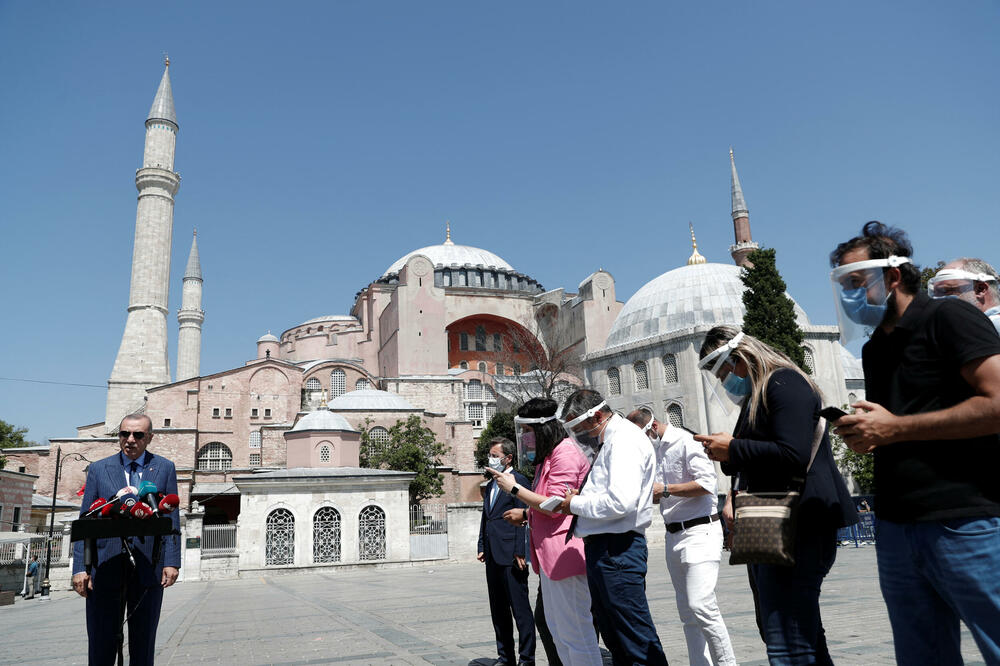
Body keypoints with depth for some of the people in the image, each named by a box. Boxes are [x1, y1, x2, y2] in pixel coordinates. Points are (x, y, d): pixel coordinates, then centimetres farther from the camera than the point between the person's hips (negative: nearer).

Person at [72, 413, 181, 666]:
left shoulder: (165, 468, 6)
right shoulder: (98, 469, 7)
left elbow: (172, 519, 3)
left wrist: (172, 561, -6)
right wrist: (80, 567, -4)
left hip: (148, 568, 0)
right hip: (105, 568, 0)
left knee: (143, 646, 9)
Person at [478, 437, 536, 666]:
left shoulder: (518, 480, -7)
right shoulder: (491, 485, 19)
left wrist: (520, 552, -17)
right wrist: (482, 548, 13)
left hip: (511, 555, -9)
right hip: (493, 557, 9)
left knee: (520, 608, -2)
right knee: (498, 610, 13)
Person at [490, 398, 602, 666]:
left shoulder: (565, 453, -14)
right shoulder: (546, 457, 20)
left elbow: (555, 505, -19)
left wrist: (514, 488, -12)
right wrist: (526, 513, 22)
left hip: (565, 552, -11)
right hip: (549, 555, 11)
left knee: (575, 632, -5)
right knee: (557, 631, 16)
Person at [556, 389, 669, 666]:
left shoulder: (625, 438, -13)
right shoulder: (608, 442, 19)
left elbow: (620, 502, -25)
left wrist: (575, 504, -12)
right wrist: (582, 496, 9)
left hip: (616, 549, -11)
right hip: (601, 548, 11)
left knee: (639, 643, -5)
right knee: (614, 638, 18)